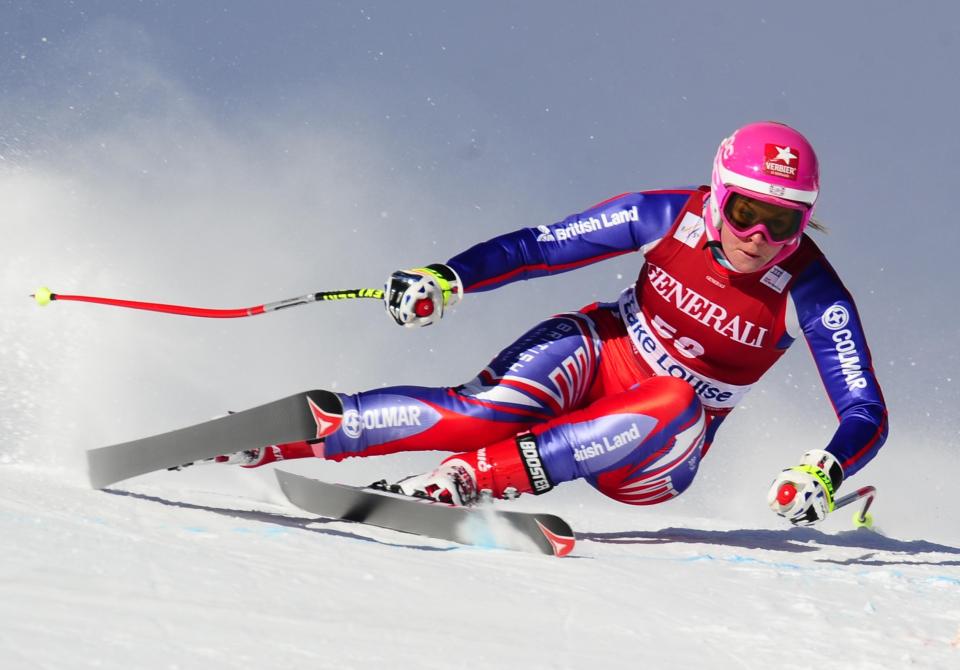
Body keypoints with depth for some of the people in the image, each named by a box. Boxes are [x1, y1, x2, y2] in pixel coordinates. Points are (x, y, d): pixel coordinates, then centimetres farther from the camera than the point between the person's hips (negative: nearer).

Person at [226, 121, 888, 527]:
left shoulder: (812, 294, -18)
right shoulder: (671, 216, -14)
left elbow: (867, 415, -22)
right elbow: (541, 246, -9)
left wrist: (825, 472, -43)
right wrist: (447, 278, -24)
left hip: (650, 455, -1)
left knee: (678, 406, -37)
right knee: (488, 411, -32)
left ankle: (464, 477, -42)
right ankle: (298, 431, -26)